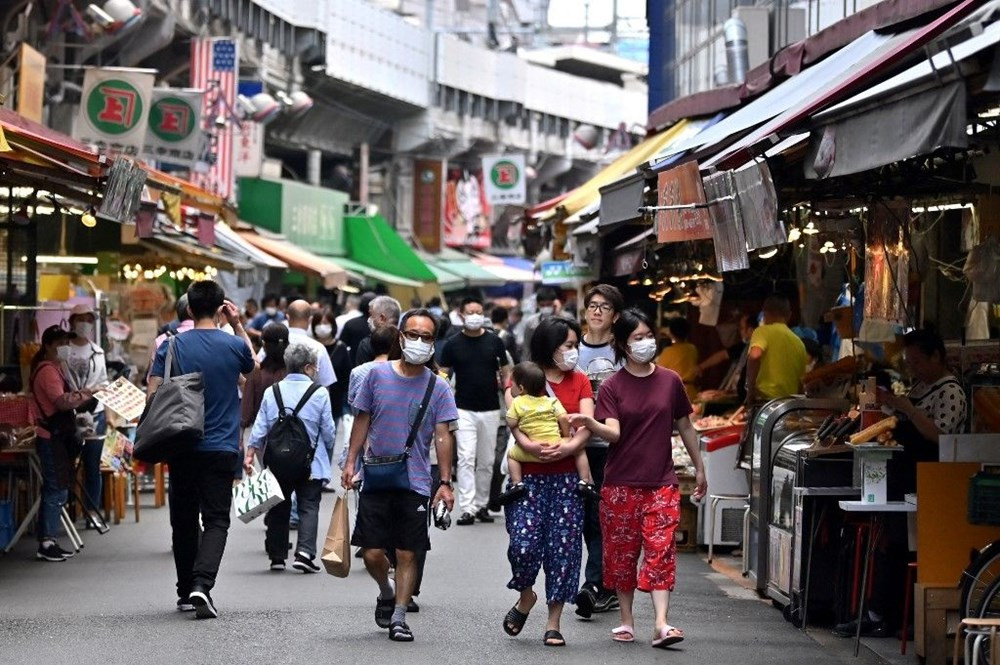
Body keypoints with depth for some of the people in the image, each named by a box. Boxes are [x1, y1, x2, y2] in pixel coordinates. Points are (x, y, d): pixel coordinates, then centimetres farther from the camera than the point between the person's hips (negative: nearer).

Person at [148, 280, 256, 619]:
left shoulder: (172, 347, -4)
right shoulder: (234, 345, -4)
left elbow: (153, 395, -6)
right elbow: (252, 366, 20)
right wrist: (238, 325, 17)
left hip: (182, 448, 1)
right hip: (221, 448, -1)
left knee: (184, 520, 13)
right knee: (216, 520, -1)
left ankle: (185, 591, 19)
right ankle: (202, 584, -21)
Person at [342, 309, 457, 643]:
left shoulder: (438, 387, 1)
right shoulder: (378, 374, 2)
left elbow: (442, 437, -1)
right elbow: (362, 420, 10)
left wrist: (446, 483, -6)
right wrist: (350, 462, 5)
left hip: (416, 483, -1)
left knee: (407, 554, 1)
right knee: (372, 552, 0)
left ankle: (399, 617, 10)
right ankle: (386, 593, 30)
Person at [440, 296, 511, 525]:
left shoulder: (494, 342, 3)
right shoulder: (453, 345, 0)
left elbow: (505, 373, 9)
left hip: (491, 410, 2)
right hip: (464, 410, -2)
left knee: (486, 462, 9)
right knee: (466, 459, -10)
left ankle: (482, 505, 20)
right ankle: (467, 509, -13)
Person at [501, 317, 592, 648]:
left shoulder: (579, 381, 12)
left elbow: (588, 424, 0)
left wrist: (570, 446, -20)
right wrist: (529, 444, -27)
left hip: (566, 477, 2)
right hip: (529, 475, -2)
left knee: (564, 548, -1)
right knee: (523, 544, -13)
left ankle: (554, 623, 8)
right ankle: (526, 596, 18)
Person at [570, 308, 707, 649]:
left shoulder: (670, 381, 5)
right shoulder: (612, 386, 0)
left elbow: (685, 426, 15)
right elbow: (613, 432, -12)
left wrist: (699, 469, 19)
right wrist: (591, 423, -33)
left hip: (661, 483, 1)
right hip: (621, 484, 0)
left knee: (661, 550, -9)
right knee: (622, 552, 5)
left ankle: (661, 624, -16)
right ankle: (626, 621, 17)